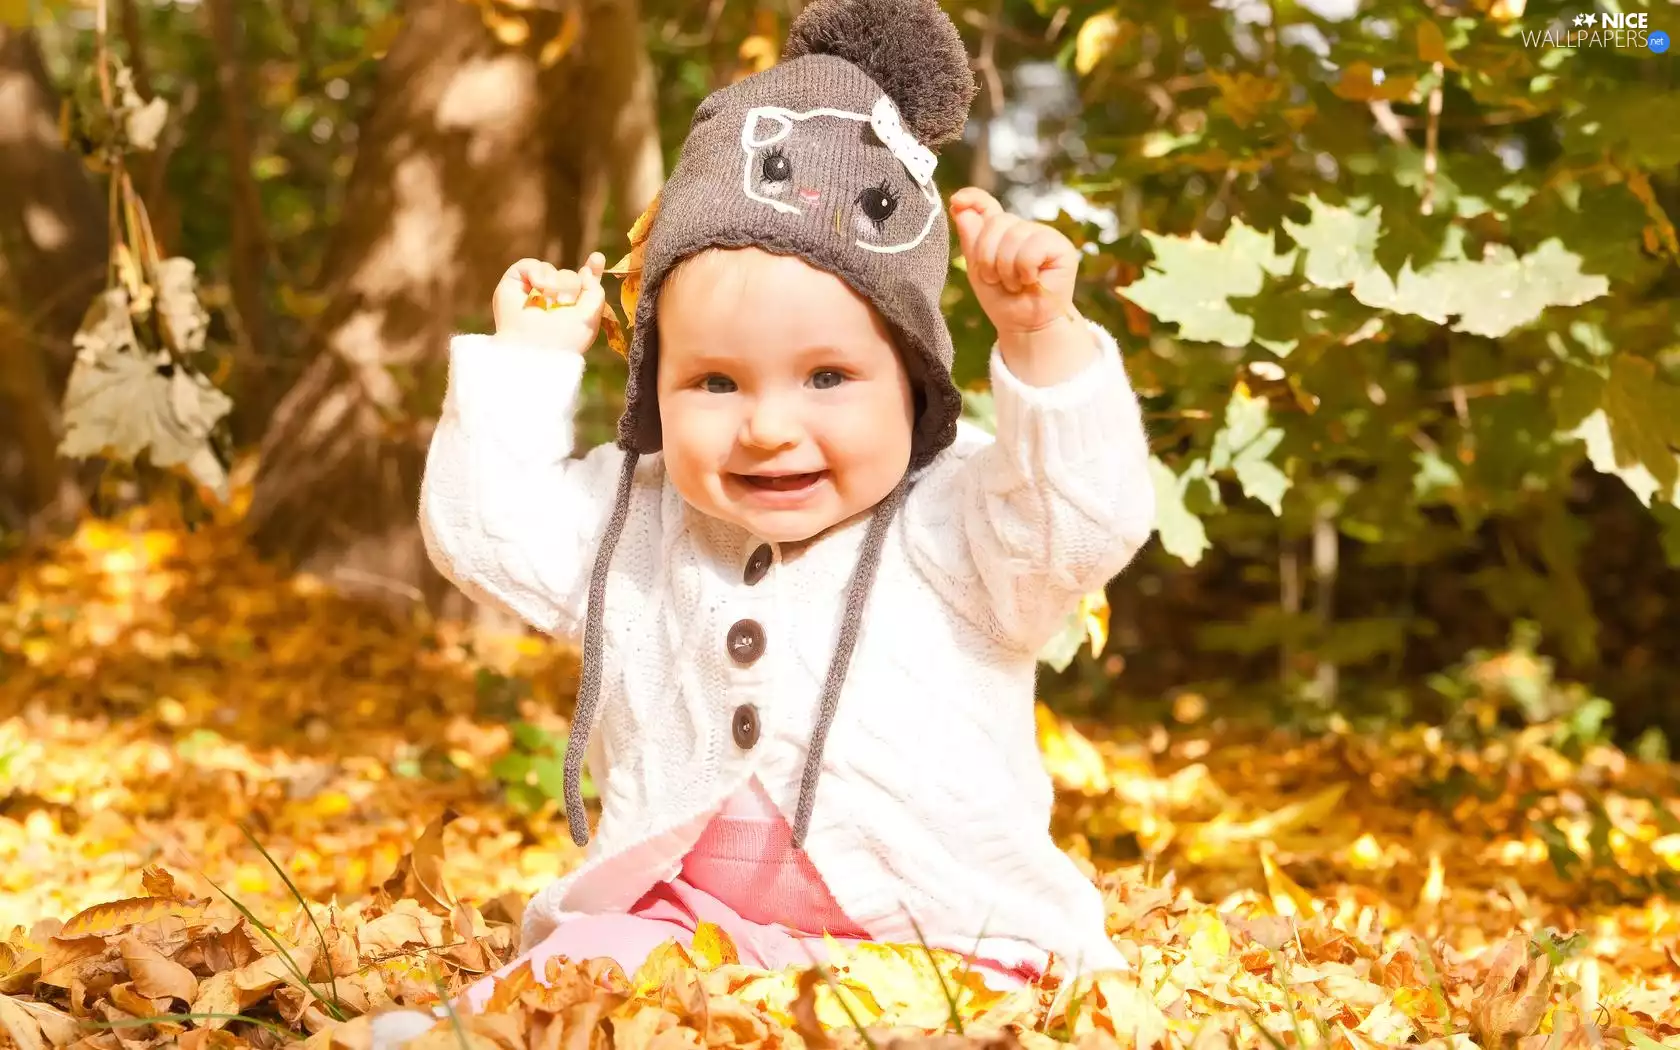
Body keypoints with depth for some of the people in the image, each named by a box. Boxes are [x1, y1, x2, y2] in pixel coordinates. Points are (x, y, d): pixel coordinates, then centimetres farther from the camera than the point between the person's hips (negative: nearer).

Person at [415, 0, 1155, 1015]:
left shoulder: (954, 522, -2)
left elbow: (1090, 519, -17)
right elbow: (484, 527, 15)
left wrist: (1043, 341, -30)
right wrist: (526, 357, 10)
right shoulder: (633, 525, 13)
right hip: (679, 921, 3)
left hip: (933, 937, -2)